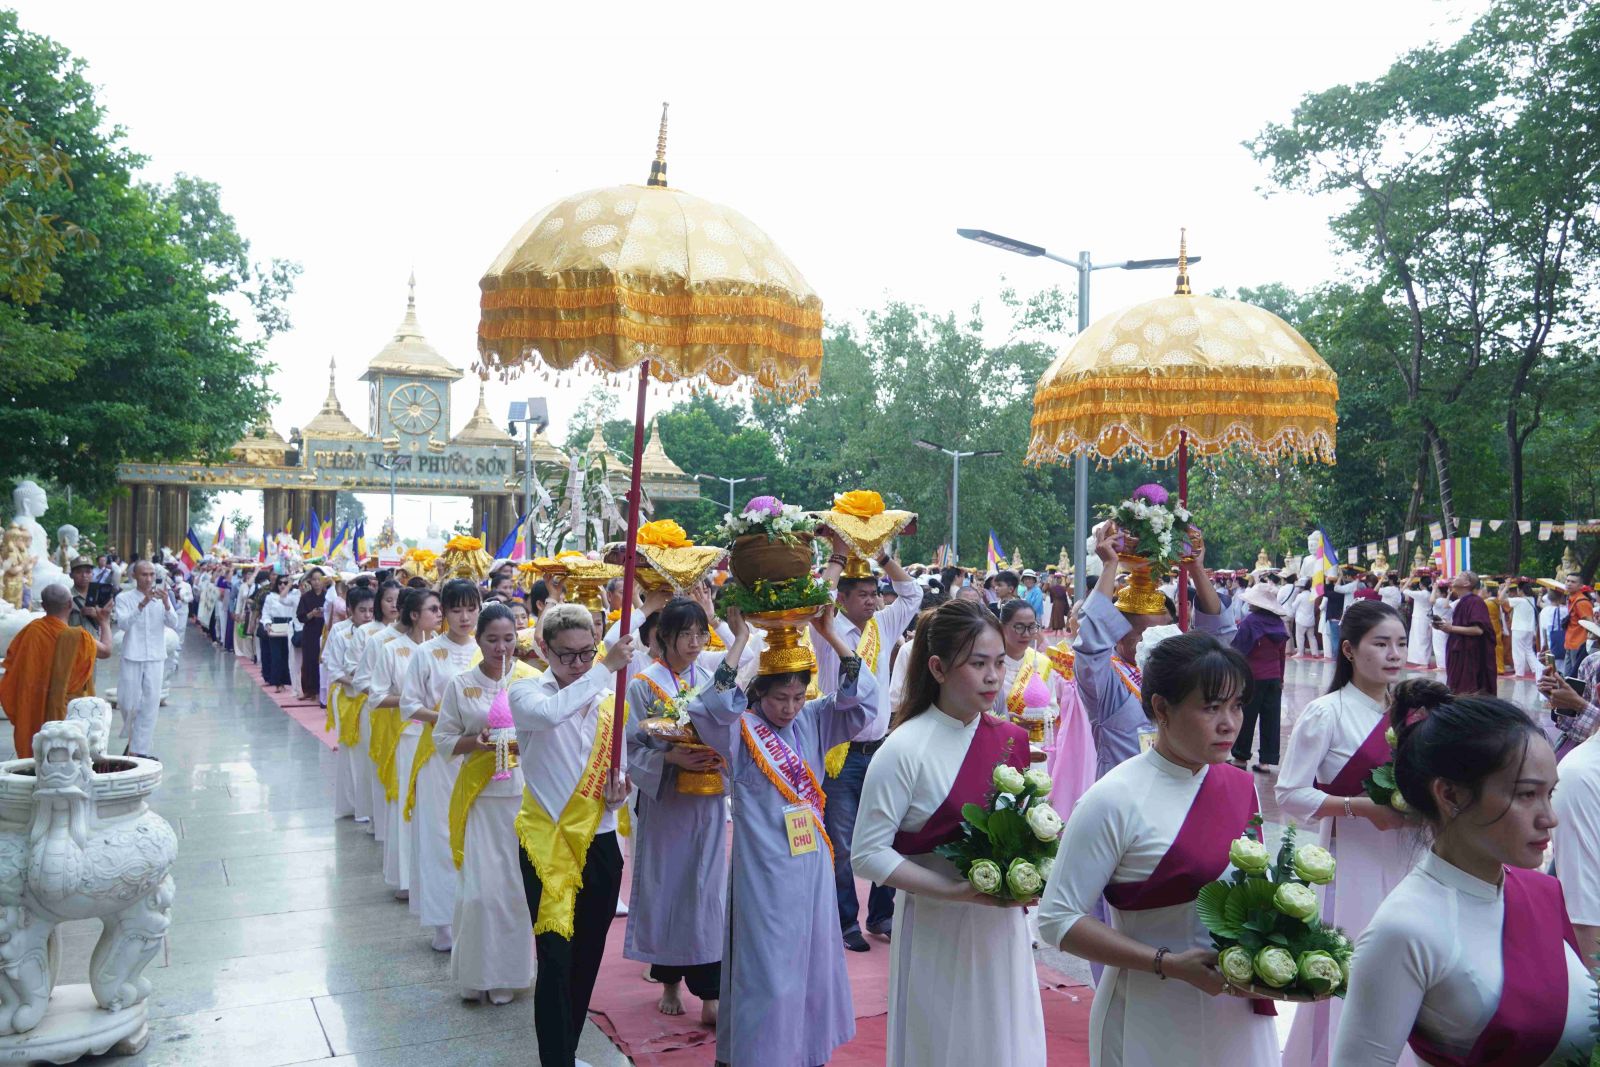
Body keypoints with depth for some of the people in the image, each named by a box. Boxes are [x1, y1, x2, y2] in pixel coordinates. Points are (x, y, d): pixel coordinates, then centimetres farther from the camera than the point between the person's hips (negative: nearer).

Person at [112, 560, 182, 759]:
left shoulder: (162, 597, 6)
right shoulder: (124, 598, -1)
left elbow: (175, 625, -4)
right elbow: (123, 624, -16)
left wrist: (166, 604, -22)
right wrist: (142, 605, -29)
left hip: (155, 658, 2)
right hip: (132, 658, -2)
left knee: (151, 705, 1)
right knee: (128, 704, 3)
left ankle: (139, 749, 8)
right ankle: (133, 737, 31)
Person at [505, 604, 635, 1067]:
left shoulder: (608, 699, 6)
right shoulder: (527, 693, -7)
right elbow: (548, 714, -33)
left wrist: (620, 789, -8)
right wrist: (605, 668, -35)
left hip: (600, 843, 5)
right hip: (548, 843, -5)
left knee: (587, 957, 15)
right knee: (556, 960, -8)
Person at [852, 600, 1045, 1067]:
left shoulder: (1012, 739, 1)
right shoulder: (905, 749, -16)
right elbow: (868, 854, -16)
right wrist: (955, 891, -22)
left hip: (1003, 924, 5)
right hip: (936, 930, -5)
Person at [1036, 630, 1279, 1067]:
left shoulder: (1243, 786, 2)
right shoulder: (1115, 801, -18)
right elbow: (1058, 919, -18)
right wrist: (1168, 964, -23)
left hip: (1240, 1014, 6)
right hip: (1154, 1024, -5)